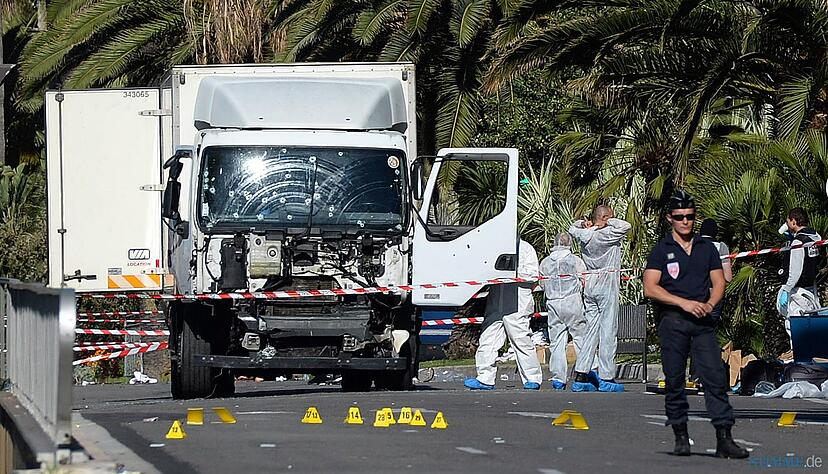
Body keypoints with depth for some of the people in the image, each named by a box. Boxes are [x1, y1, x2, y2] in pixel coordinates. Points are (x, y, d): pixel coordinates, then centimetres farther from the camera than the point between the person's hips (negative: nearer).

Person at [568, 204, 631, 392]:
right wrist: (609, 221, -6)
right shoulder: (607, 234, -12)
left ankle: (581, 377, 5)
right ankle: (606, 378, -7)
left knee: (589, 329, 9)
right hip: (607, 284, -7)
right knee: (608, 331, -5)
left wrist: (584, 224, 9)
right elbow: (626, 226, -20)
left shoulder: (584, 235, 8)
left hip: (589, 285, 7)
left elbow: (572, 228, 28)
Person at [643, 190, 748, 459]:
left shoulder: (707, 248, 16)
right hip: (672, 321, -2)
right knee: (674, 381, -1)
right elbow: (650, 288, -3)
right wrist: (684, 303, -12)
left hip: (703, 321, 2)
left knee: (716, 376, -8)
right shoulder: (662, 250, 5)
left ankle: (724, 439, -12)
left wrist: (709, 304, -6)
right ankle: (681, 437, 8)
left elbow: (719, 283, 16)